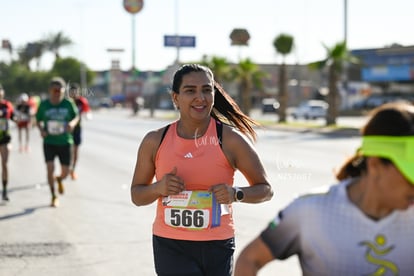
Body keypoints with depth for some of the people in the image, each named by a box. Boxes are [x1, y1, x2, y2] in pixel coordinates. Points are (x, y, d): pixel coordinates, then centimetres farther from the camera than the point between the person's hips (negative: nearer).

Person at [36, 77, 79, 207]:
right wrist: (41, 129, -12)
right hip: (49, 142, 0)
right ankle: (54, 196, 5)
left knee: (65, 172, 3)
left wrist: (72, 123, -16)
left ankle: (59, 179, 43)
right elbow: (38, 120, 8)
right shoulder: (44, 104, -4)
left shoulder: (68, 103, -7)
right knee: (50, 168, -13)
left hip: (65, 142, 0)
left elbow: (76, 116, 7)